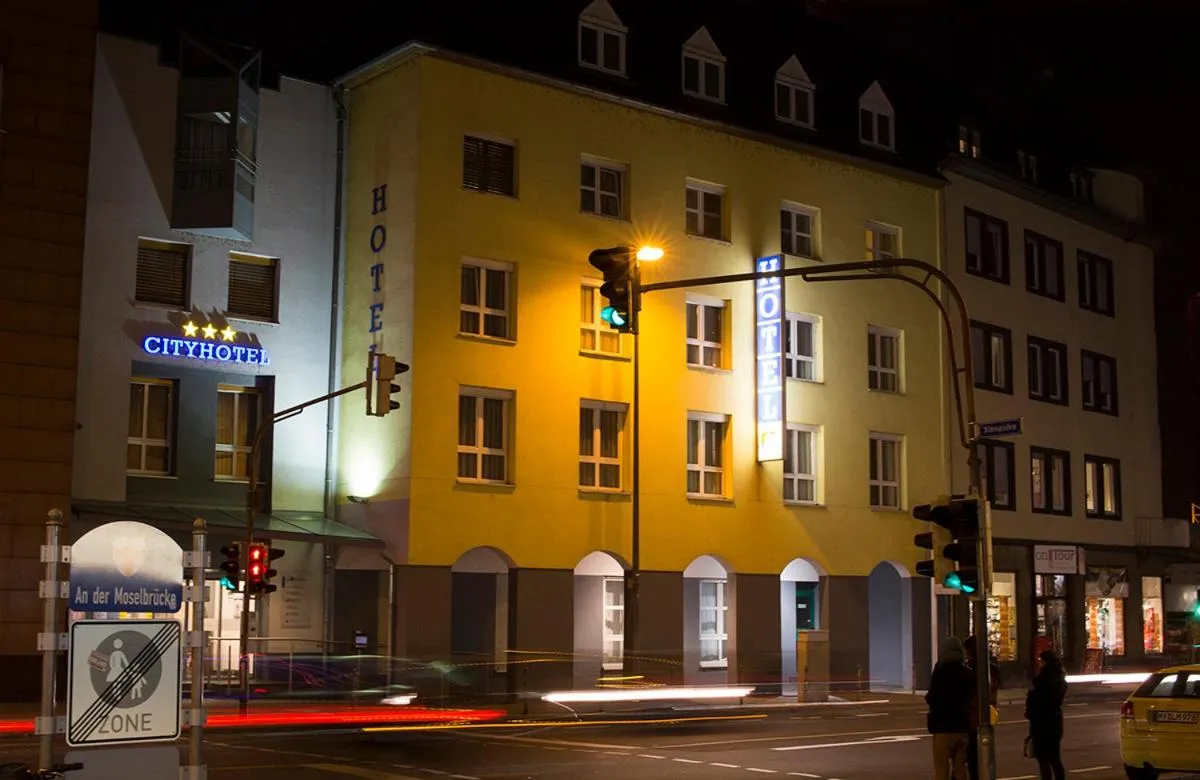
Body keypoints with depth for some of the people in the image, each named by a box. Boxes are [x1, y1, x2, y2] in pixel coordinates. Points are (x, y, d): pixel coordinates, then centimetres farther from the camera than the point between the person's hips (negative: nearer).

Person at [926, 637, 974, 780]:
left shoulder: (940, 673, -12)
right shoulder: (967, 674, 6)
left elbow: (932, 699, -12)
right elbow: (970, 699, 14)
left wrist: (928, 698, 7)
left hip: (943, 727, -6)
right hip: (962, 726, 6)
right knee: (960, 768, 14)